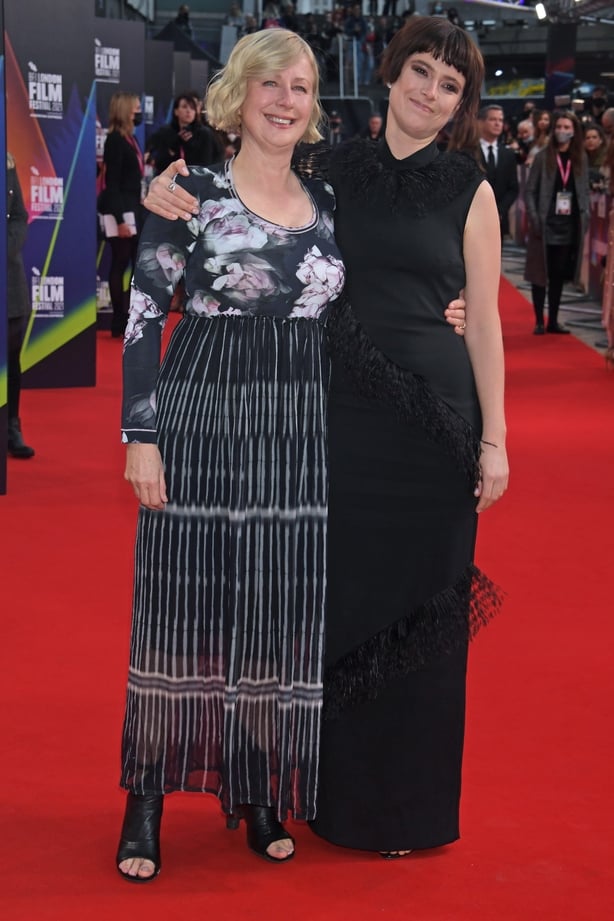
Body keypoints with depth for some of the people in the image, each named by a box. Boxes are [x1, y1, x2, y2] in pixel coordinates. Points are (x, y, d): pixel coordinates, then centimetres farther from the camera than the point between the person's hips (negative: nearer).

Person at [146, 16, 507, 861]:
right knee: (338, 597, 8)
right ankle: (338, 792, 24)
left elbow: (484, 322, 2)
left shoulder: (468, 190, 2)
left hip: (434, 411, -1)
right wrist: (165, 189, -11)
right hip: (340, 410, 1)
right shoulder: (331, 171, 5)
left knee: (420, 607, 6)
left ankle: (411, 804, 21)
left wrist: (494, 440, -2)